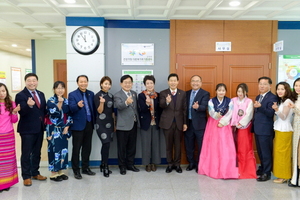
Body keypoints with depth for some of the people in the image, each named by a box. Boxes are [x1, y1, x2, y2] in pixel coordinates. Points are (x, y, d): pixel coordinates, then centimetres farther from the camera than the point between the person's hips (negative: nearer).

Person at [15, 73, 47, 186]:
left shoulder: (41, 94, 10)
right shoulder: (20, 95, -10)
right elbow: (22, 112, -21)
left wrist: (44, 122, 5)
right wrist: (29, 105, -40)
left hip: (39, 128, 6)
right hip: (27, 129, -6)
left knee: (37, 153, 16)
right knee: (26, 154, 3)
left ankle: (35, 173, 30)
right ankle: (26, 176, 15)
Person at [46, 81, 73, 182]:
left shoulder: (66, 101, 9)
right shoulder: (51, 101, -5)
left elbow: (69, 115, 8)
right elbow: (54, 113, -19)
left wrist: (67, 126, -1)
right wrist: (59, 103, -20)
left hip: (64, 129, 5)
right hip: (54, 129, -5)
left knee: (63, 149, 8)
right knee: (55, 149, -4)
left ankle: (60, 171, 20)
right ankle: (53, 173, 8)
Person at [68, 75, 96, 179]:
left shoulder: (91, 94, 9)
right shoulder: (72, 94, -5)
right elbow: (71, 108, -19)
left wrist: (94, 121, 8)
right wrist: (78, 106, -39)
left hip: (89, 124, 5)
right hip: (78, 125, -5)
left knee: (87, 147, 13)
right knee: (76, 148, 3)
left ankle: (85, 168, 26)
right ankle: (76, 170, 15)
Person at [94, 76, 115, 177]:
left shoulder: (110, 96, 11)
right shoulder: (97, 96, -6)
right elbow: (99, 111, -10)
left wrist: (114, 124, 17)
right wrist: (101, 103, -29)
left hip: (110, 123, 6)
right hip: (101, 124, -6)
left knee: (105, 145, 11)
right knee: (106, 144, -12)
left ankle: (103, 165, 23)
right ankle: (105, 167, 0)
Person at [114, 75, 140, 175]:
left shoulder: (134, 94, 12)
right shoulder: (117, 95, -9)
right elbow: (119, 106, -29)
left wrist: (138, 120, 14)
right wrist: (126, 102, -49)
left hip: (134, 124, 6)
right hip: (123, 125, -6)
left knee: (132, 146, 14)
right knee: (122, 147, 5)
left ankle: (130, 164, 28)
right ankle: (122, 166, 19)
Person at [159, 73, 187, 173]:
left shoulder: (182, 93, 6)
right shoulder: (163, 93, 0)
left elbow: (184, 109, 5)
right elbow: (161, 106, -16)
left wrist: (185, 123, 2)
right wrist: (167, 102, -38)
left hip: (179, 122, 1)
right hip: (167, 122, -1)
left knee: (178, 144, 9)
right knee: (169, 144, 8)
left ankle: (177, 164, 22)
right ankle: (170, 164, 21)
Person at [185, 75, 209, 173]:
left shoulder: (205, 94, -4)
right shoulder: (187, 93, 11)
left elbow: (204, 106, -20)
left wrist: (197, 107, -43)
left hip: (199, 123, -4)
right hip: (188, 123, 5)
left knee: (201, 145, 5)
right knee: (189, 145, 12)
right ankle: (191, 163, 29)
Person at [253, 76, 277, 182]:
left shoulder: (272, 97, -10)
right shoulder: (258, 97, 16)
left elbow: (270, 113, -20)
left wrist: (260, 107, -34)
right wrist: (253, 126, 13)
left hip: (265, 129, -8)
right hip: (257, 129, 8)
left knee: (266, 152, -1)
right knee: (260, 151, 17)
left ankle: (266, 173, 10)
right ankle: (262, 168, 32)